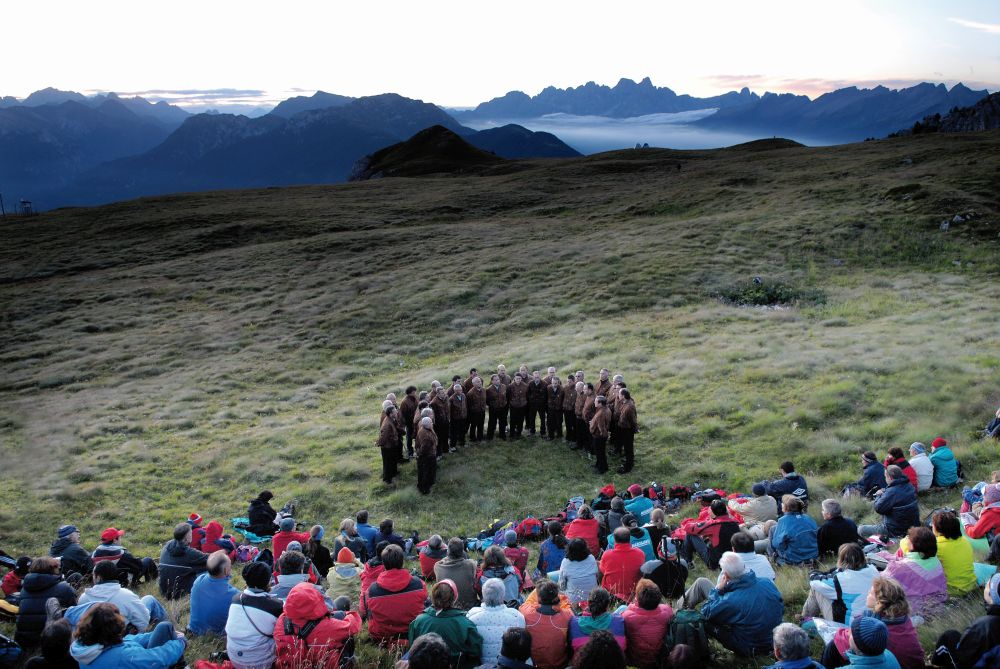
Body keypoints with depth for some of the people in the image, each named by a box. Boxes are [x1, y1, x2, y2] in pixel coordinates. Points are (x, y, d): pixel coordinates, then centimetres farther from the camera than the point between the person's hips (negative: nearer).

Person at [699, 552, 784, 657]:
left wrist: (718, 589, -10)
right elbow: (781, 610, 4)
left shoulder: (730, 601, -34)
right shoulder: (768, 583, -17)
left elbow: (705, 613, -15)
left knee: (704, 621, -1)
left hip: (750, 650, -6)